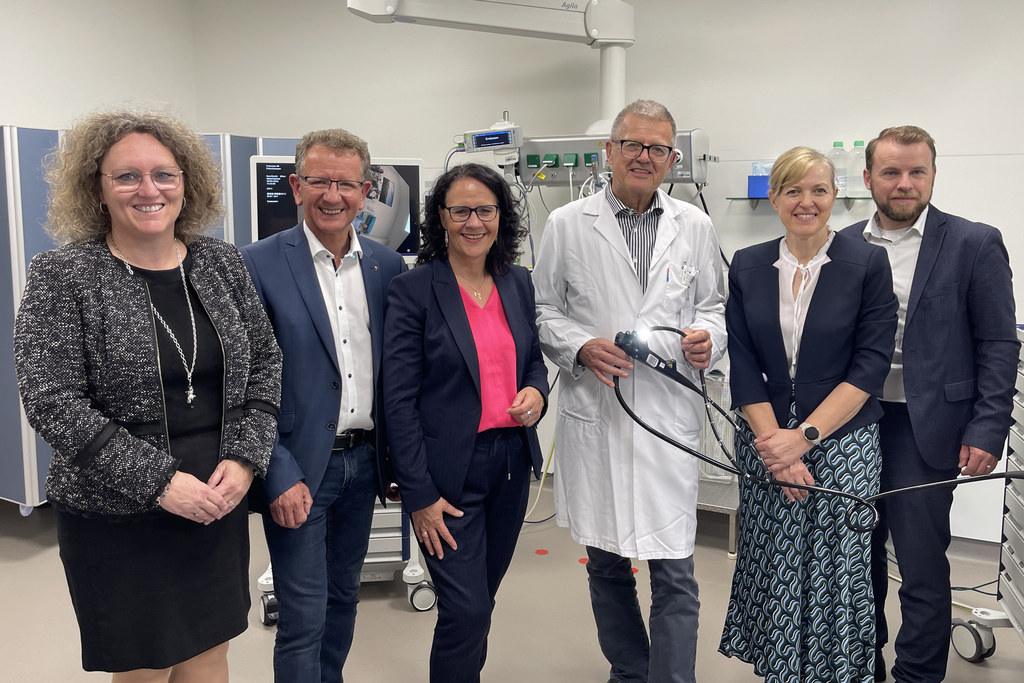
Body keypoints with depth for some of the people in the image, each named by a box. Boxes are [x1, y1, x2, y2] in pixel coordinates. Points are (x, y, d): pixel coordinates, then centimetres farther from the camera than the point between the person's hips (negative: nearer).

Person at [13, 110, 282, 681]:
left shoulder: (222, 263, 4)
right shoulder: (62, 278, -8)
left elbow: (265, 362, 6)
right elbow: (53, 403, -14)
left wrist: (245, 458, -7)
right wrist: (159, 482, -18)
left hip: (220, 502, 4)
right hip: (117, 518, -3)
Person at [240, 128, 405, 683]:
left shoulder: (387, 267, 4)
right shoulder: (258, 265, -10)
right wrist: (279, 476, -16)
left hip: (364, 463, 5)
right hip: (298, 470, -5)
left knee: (344, 596, 20)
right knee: (303, 618, 2)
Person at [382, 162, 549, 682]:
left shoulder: (517, 283, 6)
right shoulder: (413, 290, -11)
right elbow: (399, 400, -12)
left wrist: (536, 391, -6)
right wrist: (419, 495, -14)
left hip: (511, 463, 6)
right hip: (448, 473, -5)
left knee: (481, 598, 18)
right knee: (467, 610, -4)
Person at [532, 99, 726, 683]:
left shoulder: (696, 227, 9)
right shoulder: (567, 225, 4)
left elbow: (713, 303, 16)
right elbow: (543, 311, 7)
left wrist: (709, 337, -6)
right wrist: (581, 347, -11)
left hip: (670, 414, 0)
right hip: (592, 415, 0)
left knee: (674, 574, -2)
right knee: (606, 564, 15)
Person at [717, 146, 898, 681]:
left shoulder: (867, 264, -2)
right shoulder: (747, 266, 5)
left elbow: (870, 367, -8)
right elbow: (742, 368, 2)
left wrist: (804, 436, -15)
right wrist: (773, 441, -9)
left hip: (842, 442, -2)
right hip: (765, 442, 2)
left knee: (836, 572, 3)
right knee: (771, 570, 9)